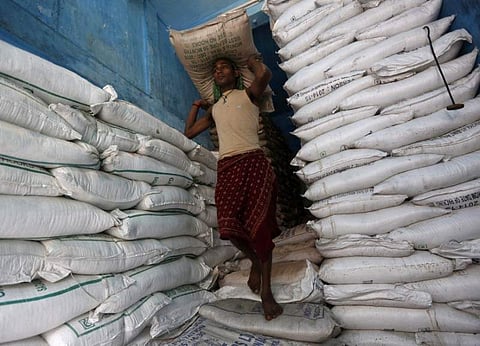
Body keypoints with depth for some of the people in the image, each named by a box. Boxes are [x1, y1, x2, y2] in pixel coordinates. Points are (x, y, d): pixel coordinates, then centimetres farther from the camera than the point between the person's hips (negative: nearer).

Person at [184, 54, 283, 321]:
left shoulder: (249, 94, 13)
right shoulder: (214, 108, 28)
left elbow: (265, 75, -11)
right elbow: (189, 132, 35)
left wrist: (254, 61, 10)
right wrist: (196, 106, 37)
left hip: (253, 162, -4)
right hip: (226, 167, 4)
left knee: (259, 225, -9)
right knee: (230, 227, -9)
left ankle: (266, 291, 0)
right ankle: (255, 261, 21)